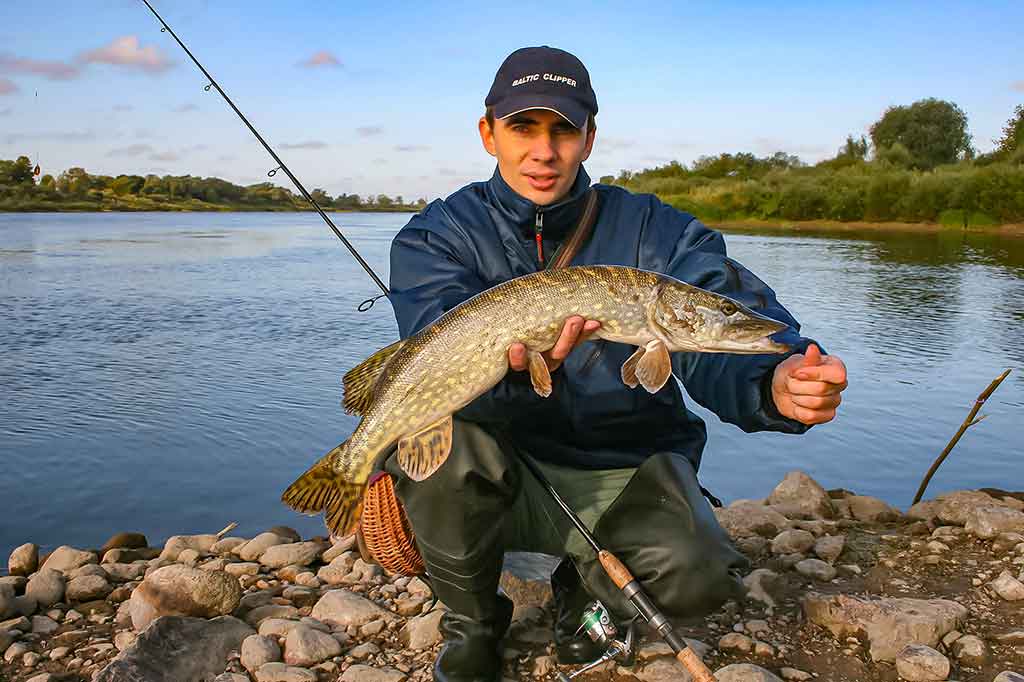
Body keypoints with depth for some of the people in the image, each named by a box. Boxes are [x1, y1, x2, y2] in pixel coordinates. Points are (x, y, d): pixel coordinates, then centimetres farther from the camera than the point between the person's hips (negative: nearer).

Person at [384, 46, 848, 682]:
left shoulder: (656, 230, -3)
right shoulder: (437, 236, -5)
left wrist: (777, 382, -43)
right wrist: (518, 365, -45)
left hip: (626, 472, 1)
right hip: (507, 477, 0)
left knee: (698, 577, -26)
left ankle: (588, 585, 12)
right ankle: (472, 626, 0)